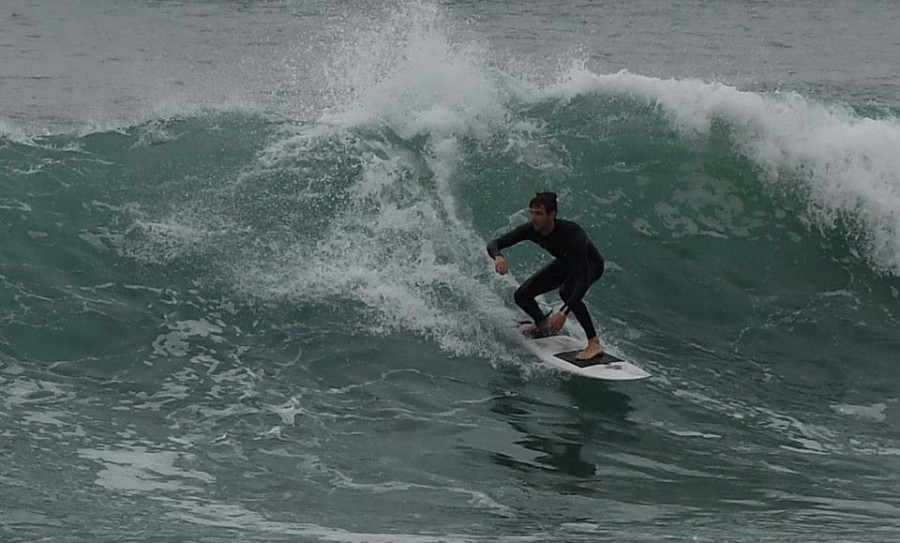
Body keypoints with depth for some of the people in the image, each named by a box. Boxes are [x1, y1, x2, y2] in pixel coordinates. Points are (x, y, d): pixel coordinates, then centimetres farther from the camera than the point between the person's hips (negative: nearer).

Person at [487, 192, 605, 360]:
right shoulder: (531, 230, -26)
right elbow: (494, 244, -21)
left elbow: (582, 279, -45)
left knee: (567, 291, -38)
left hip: (590, 264, -6)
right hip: (565, 263, 6)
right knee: (522, 296, -2)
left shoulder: (572, 234, -42)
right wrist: (498, 256, -47)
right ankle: (544, 326, 29)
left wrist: (564, 312, -54)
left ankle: (594, 343, -28)